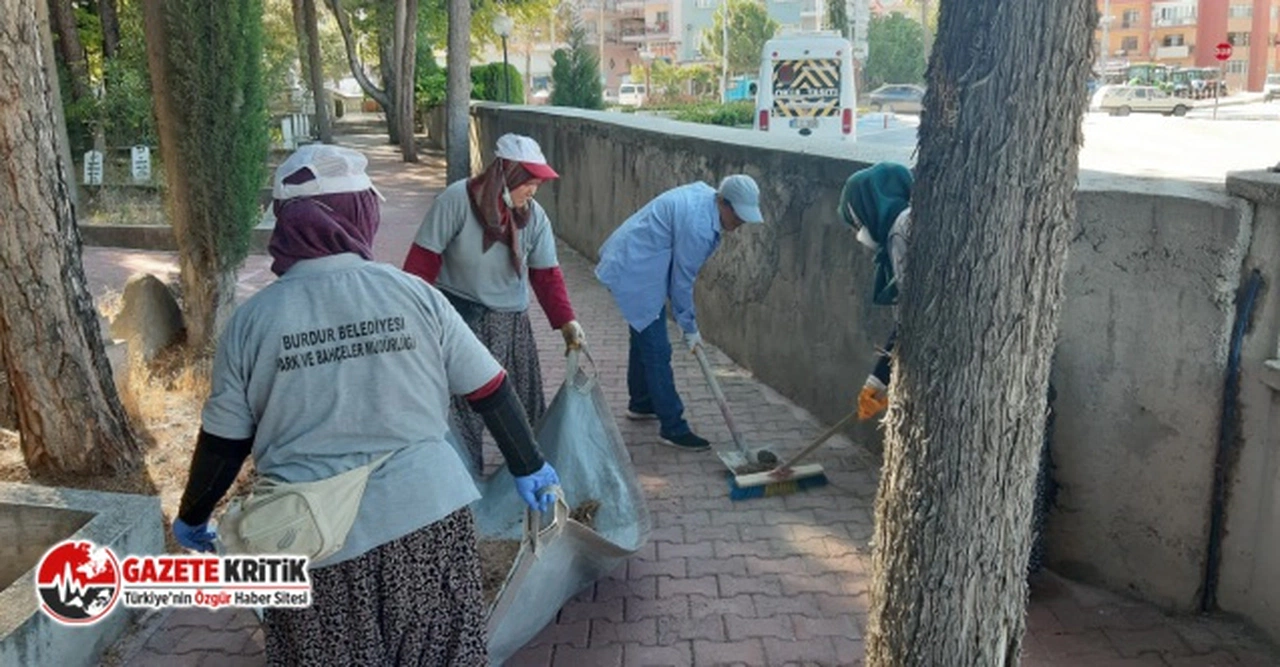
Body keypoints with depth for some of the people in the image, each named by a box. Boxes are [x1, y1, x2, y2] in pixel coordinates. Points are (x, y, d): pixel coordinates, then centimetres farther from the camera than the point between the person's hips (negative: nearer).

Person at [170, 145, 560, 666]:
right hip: (428, 518, 1)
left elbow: (223, 443, 4)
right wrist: (528, 467, 17)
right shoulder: (413, 295, -4)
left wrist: (191, 517, 21)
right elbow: (490, 392, 2)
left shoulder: (253, 319, -4)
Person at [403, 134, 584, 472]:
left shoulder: (534, 217, -4)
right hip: (459, 318, -4)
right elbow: (423, 260, -14)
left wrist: (567, 321, -13)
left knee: (525, 406, 14)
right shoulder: (457, 200, -17)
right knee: (461, 409, 0)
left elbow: (546, 275, -3)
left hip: (510, 324, 4)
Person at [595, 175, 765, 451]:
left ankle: (640, 404, 37)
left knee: (645, 338, 22)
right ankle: (673, 428, -2)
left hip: (630, 261, 11)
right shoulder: (697, 224, -28)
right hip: (634, 273, -11)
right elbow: (682, 280, -18)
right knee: (657, 351, -8)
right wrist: (690, 328, -6)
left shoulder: (705, 194, 1)